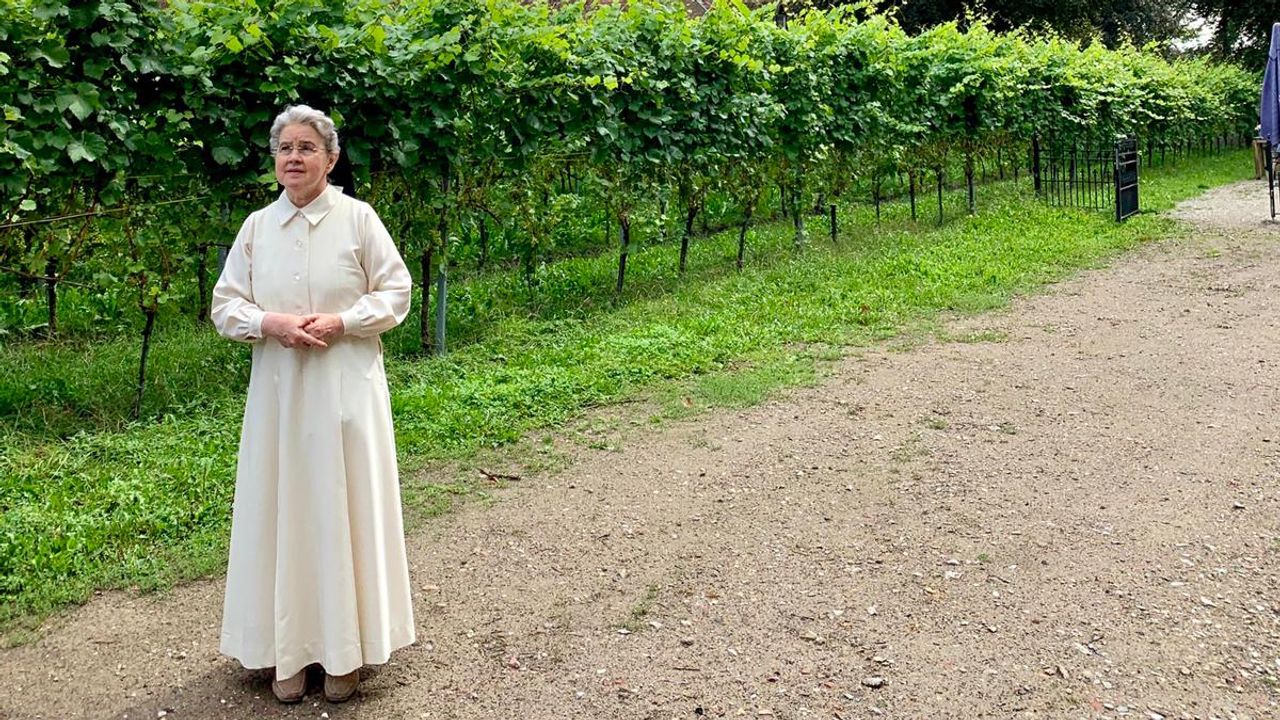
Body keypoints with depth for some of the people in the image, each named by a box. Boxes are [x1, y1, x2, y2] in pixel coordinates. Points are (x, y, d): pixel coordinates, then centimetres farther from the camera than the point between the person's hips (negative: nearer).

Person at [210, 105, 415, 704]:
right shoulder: (256, 226, 7)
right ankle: (288, 650, 17)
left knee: (344, 507, 2)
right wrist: (270, 323, -12)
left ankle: (344, 651, 16)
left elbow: (395, 293, 0)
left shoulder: (357, 218, -2)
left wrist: (341, 322, -15)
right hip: (278, 390, 3)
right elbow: (224, 306, 8)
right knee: (282, 509, 5)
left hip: (345, 389, -3)